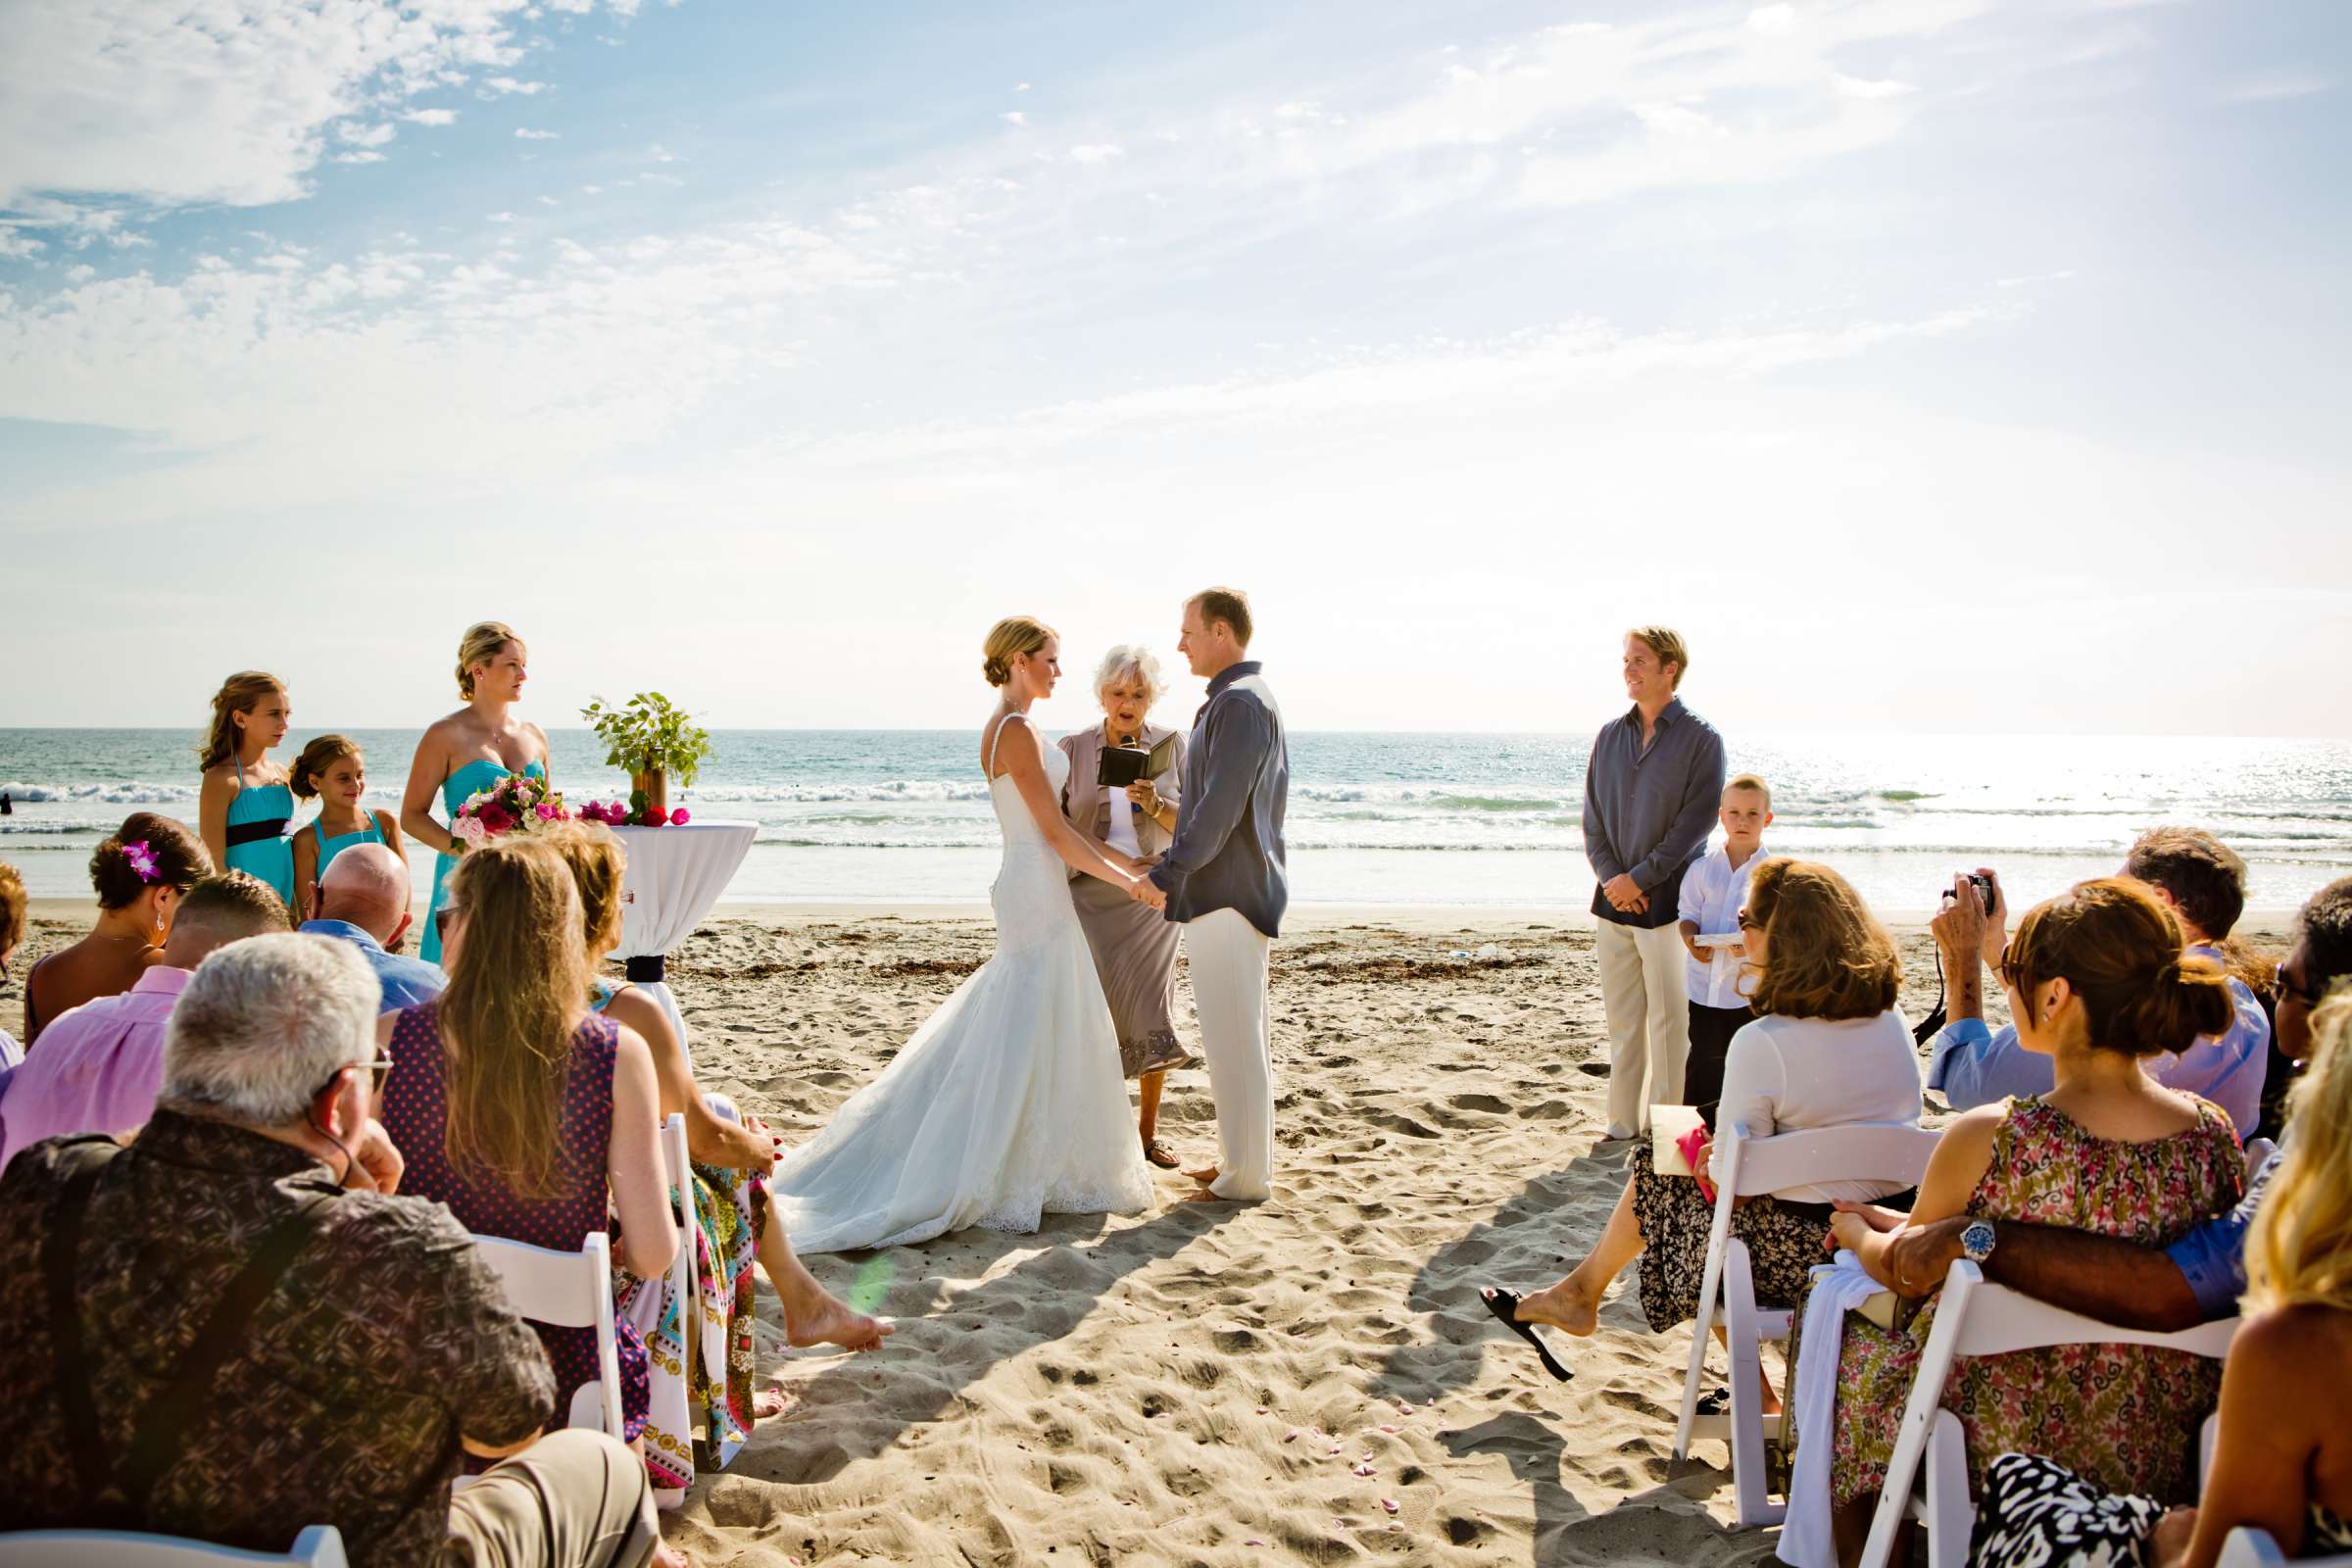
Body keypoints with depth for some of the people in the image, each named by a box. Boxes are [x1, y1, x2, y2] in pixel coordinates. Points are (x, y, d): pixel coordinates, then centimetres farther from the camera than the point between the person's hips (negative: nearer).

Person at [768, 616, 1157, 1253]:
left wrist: (1128, 862, 18)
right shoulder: (1018, 731, -15)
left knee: (1028, 1028, 15)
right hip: (1038, 891, -10)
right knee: (1033, 1032, -3)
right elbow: (1055, 831, -17)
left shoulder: (1007, 728, 15)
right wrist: (1130, 882, -11)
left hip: (1031, 889, 10)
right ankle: (1019, 1175, 5)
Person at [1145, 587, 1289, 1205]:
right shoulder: (1250, 698, 17)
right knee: (1242, 1035, 16)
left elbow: (1220, 810, -22)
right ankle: (1241, 1158, 27)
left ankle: (1246, 1176, 5)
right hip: (1232, 891, 11)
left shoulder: (1240, 702, -16)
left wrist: (1168, 872, -16)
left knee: (1233, 1038, -3)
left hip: (1225, 895, -11)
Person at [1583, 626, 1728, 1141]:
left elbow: (1695, 823, -10)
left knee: (1669, 1020, -1)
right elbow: (1593, 816, 11)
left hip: (1667, 900, -5)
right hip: (1614, 900, 5)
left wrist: (1639, 879, -13)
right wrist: (1610, 878, -4)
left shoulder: (1701, 738, -4)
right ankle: (1623, 1123, 19)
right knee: (1622, 1019, 10)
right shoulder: (1610, 735, 12)